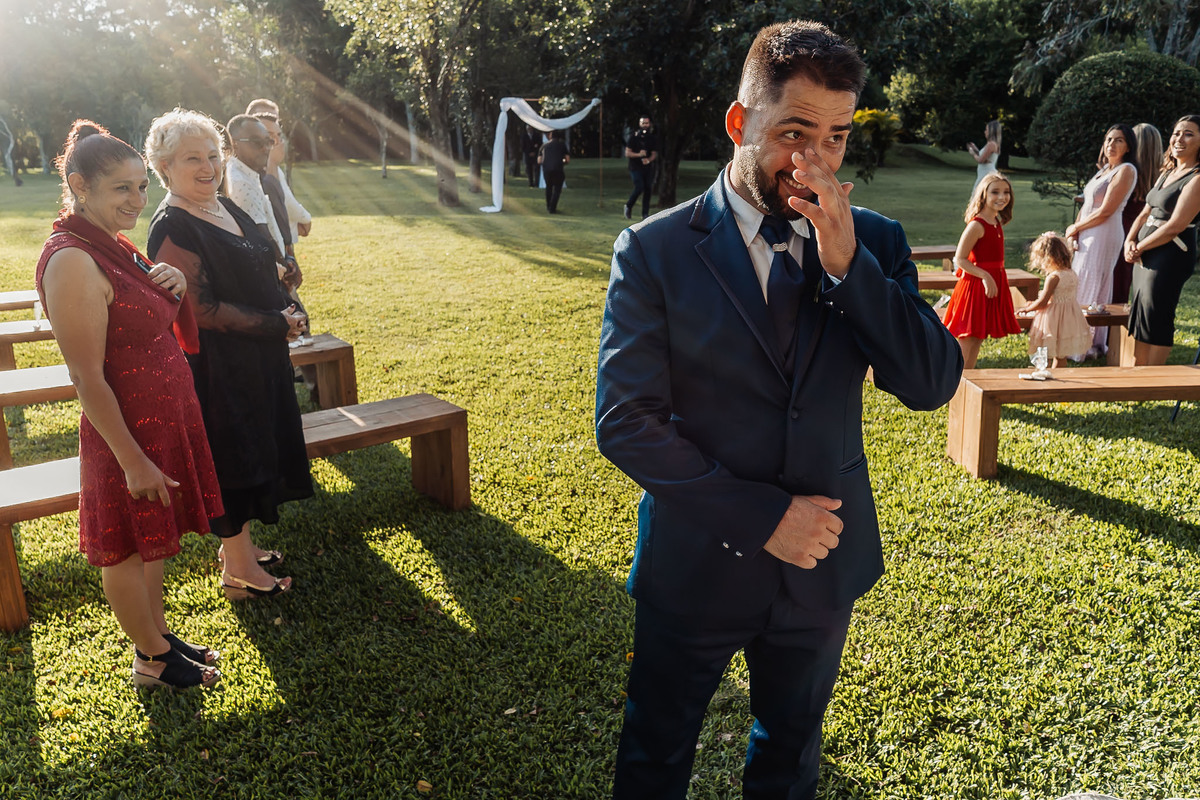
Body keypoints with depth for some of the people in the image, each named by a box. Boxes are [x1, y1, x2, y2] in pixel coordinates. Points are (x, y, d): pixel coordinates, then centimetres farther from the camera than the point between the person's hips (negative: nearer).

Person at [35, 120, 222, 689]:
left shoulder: (111, 243, 3)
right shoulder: (71, 262, -23)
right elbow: (88, 379, -23)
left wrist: (171, 282, -2)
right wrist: (133, 460, -20)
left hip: (165, 417, 9)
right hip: (128, 430, -9)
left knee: (152, 541, 22)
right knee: (128, 550, 11)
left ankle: (159, 636, 40)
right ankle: (154, 661, 29)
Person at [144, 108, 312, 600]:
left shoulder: (226, 207, 8)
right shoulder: (173, 228, -19)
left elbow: (259, 275, 18)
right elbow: (203, 309, -23)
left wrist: (285, 312, -1)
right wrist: (277, 325, -16)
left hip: (257, 359, 9)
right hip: (216, 368, -9)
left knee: (252, 452, 18)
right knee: (233, 459, 2)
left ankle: (238, 544, 36)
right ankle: (238, 571, 17)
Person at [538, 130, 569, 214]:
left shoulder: (544, 145, 17)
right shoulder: (562, 144, 10)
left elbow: (539, 161, 13)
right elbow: (568, 160, 6)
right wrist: (563, 162, 26)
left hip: (546, 169, 3)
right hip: (558, 169, -3)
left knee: (549, 187, 23)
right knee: (557, 189, 8)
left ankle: (548, 206, 31)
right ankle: (552, 208, 1)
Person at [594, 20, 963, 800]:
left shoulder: (873, 243, -4)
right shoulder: (655, 251, -14)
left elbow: (934, 383, -12)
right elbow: (625, 421, -17)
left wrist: (846, 262, -24)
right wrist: (760, 516, -19)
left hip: (822, 561, 3)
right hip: (695, 566, -2)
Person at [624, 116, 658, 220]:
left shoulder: (653, 138, 6)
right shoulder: (634, 137, -2)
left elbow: (654, 154, 3)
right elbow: (627, 153, -5)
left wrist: (648, 160, -19)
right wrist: (638, 154, -21)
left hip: (648, 168, 4)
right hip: (635, 167, -4)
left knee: (648, 190, 0)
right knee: (639, 188, -16)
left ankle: (645, 213, 10)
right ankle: (628, 206, 9)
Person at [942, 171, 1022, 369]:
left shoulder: (997, 223, 10)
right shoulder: (976, 225, -16)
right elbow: (960, 259, -19)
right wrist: (984, 276, -26)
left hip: (994, 283, 9)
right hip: (975, 285, -9)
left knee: (979, 337, 14)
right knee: (967, 337, -4)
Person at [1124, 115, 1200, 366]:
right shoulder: (1167, 173, 14)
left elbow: (1175, 226, -20)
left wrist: (1139, 247, -11)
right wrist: (1130, 241, -2)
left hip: (1170, 257, -9)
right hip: (1145, 255, 9)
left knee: (1156, 322, -4)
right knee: (1139, 316, 13)